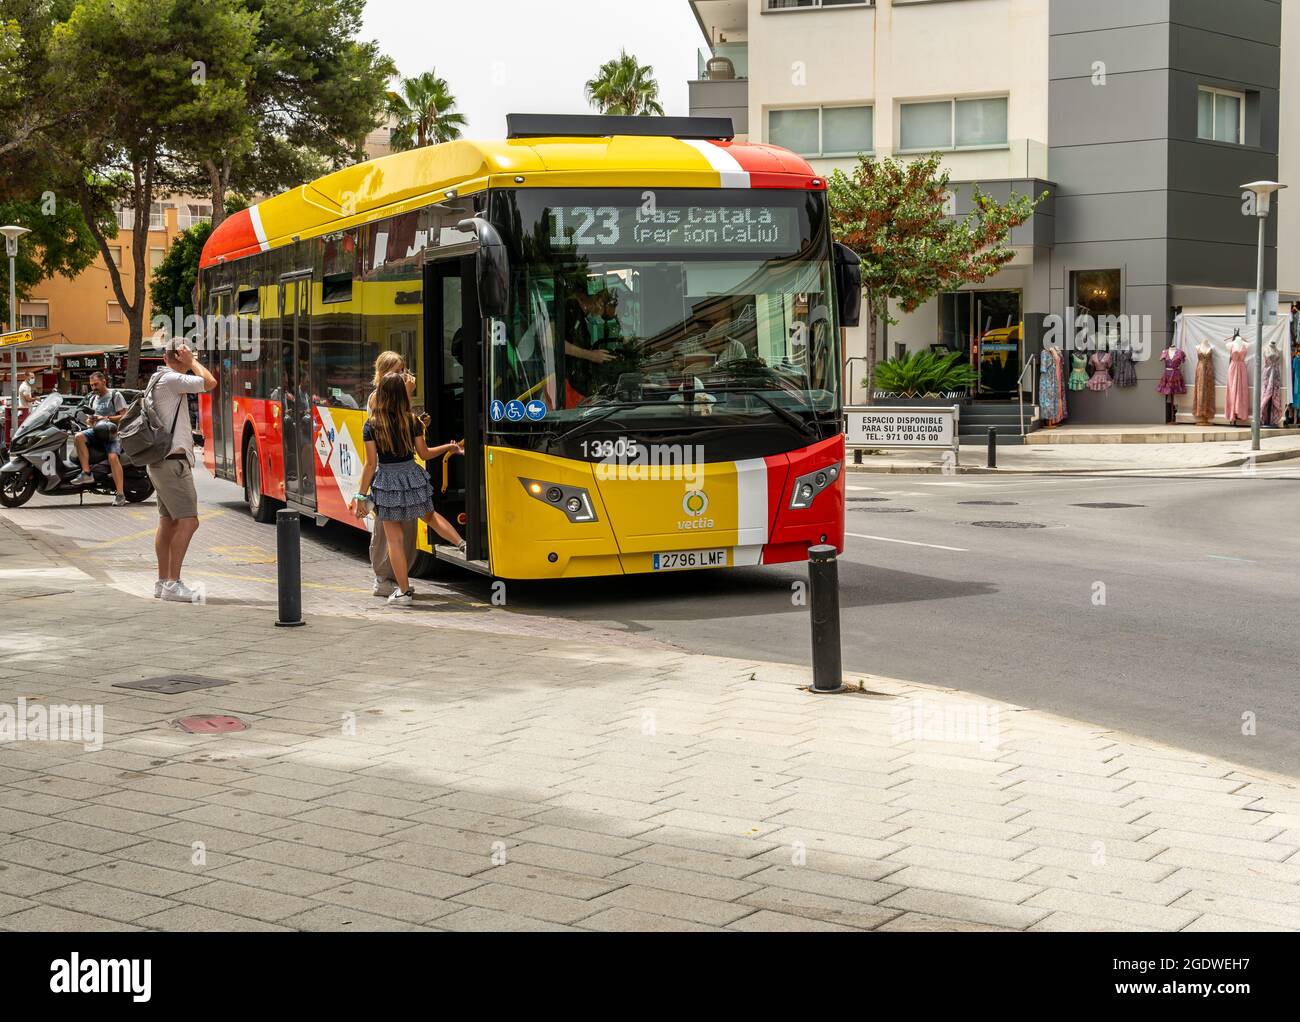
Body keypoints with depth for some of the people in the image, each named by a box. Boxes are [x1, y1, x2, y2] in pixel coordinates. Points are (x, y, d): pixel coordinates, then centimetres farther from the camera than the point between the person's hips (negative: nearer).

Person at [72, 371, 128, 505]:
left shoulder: (115, 396, 2)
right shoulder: (93, 398, 22)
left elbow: (124, 416, -5)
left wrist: (105, 418, -14)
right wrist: (91, 421, 4)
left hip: (112, 432, -6)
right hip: (96, 432, 6)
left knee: (113, 457, -29)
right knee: (78, 437, -25)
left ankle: (120, 494, -30)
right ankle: (86, 473, -27)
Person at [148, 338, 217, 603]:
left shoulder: (159, 379, 17)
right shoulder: (170, 379, -15)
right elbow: (209, 383, -19)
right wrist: (192, 362, -9)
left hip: (162, 460, 11)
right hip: (173, 461, -11)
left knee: (168, 522, 13)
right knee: (188, 521, -13)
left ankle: (163, 582, 18)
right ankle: (173, 584, -16)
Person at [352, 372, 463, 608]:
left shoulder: (371, 426, -10)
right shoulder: (412, 421, -5)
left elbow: (371, 464, -10)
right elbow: (424, 454, 3)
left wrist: (362, 495, -3)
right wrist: (449, 447, 21)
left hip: (386, 482, -2)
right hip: (412, 477, 2)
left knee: (395, 539, 5)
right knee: (429, 516, 32)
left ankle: (403, 592, 10)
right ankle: (461, 543, 24)